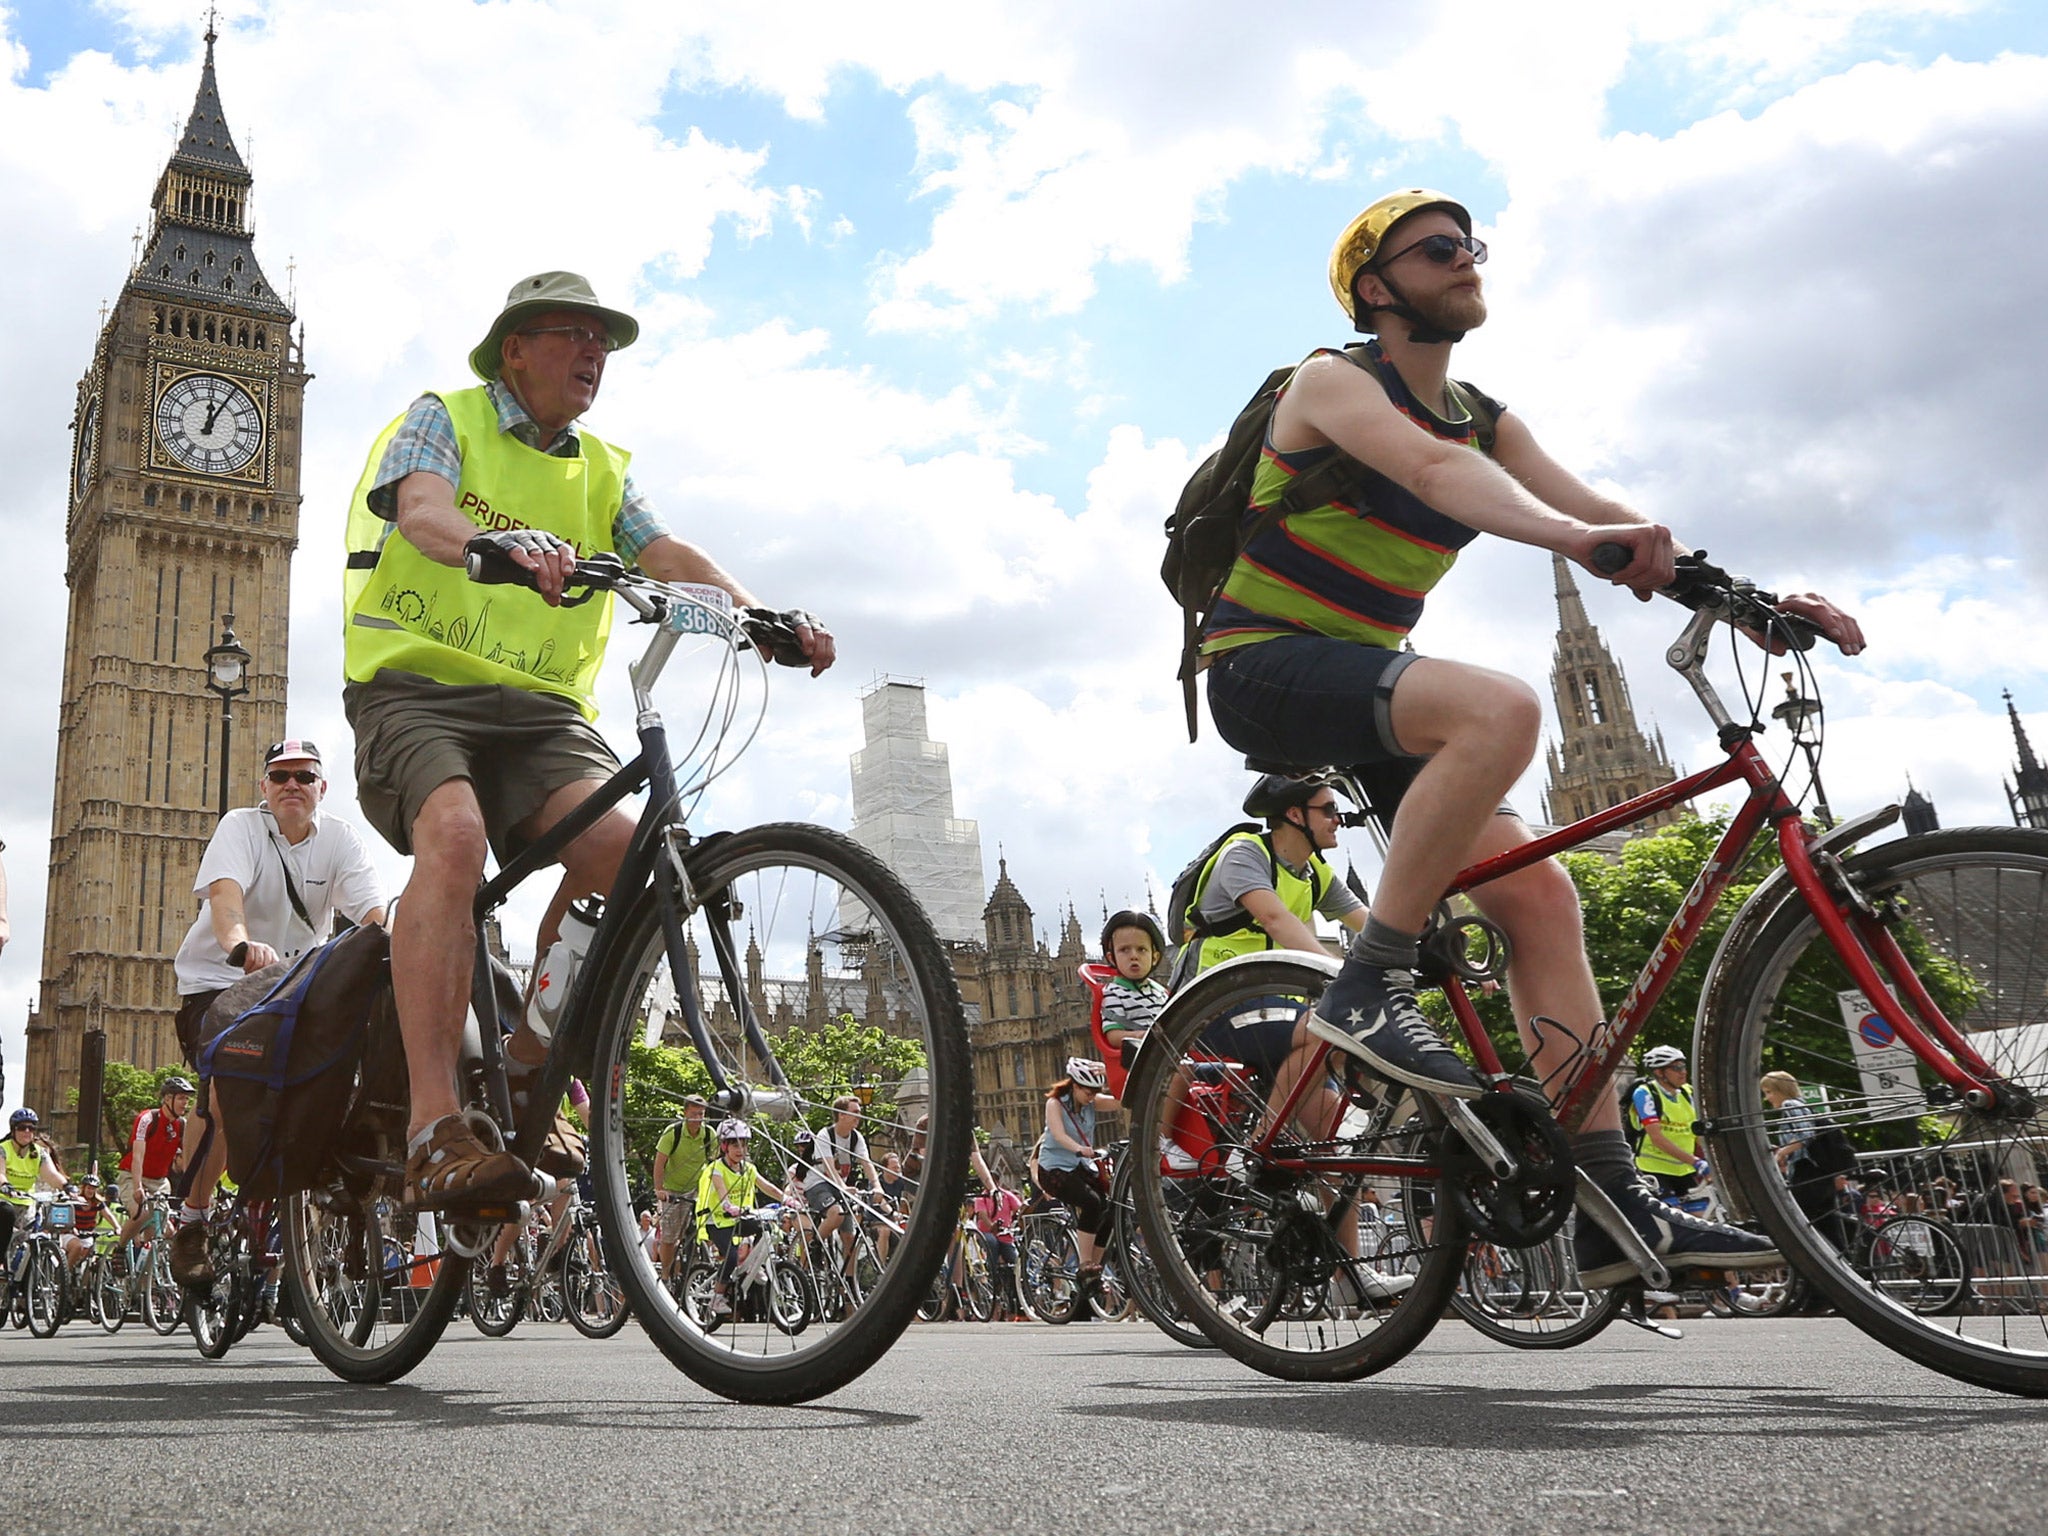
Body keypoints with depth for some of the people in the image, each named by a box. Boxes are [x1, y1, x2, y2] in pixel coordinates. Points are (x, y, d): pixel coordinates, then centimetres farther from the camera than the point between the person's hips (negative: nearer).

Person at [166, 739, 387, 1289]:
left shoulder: (339, 838, -5)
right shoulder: (242, 827, -13)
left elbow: (374, 910, -18)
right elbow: (224, 891, -33)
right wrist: (241, 944, -54)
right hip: (217, 979, -3)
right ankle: (191, 1222, -7)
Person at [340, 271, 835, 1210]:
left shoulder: (601, 470, 22)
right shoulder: (442, 419, 8)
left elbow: (669, 557, 6)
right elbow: (424, 510, -14)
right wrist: (501, 544, -39)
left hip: (540, 708, 4)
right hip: (416, 685, -4)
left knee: (619, 847, -25)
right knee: (454, 835, -34)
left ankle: (529, 1072, -6)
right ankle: (435, 1131, -35)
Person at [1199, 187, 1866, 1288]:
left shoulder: (1485, 419, 14)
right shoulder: (1332, 382, -8)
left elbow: (1595, 509, 1)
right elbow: (1432, 468, -30)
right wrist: (1576, 536, -48)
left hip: (1360, 676, 8)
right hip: (1265, 666, -7)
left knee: (1539, 894, -5)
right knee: (1499, 708, -35)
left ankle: (1613, 1208, -3)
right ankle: (1368, 990, -26)